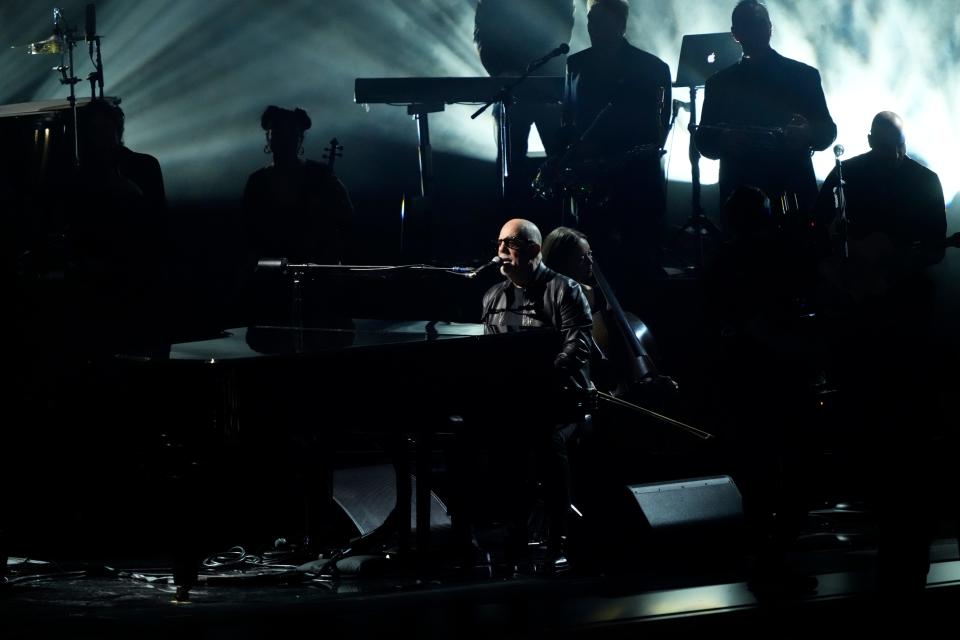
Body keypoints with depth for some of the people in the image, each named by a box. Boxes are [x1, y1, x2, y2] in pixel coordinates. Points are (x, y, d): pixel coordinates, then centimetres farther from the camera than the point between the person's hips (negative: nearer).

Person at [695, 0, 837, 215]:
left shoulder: (803, 75, 11)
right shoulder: (719, 83, 14)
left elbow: (827, 130, 10)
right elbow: (703, 139, 12)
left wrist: (808, 135, -13)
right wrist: (723, 140, -11)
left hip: (793, 191, -1)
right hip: (739, 189, 1)